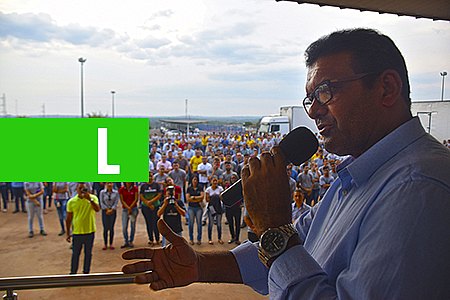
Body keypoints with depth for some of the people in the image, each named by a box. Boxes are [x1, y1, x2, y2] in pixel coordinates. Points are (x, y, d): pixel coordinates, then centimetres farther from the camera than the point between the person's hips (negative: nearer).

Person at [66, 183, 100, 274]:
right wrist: (68, 233, 5)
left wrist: (90, 199, -31)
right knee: (75, 254, 9)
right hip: (77, 232, 0)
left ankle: (86, 272, 27)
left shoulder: (93, 198, -4)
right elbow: (68, 218, 4)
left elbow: (97, 209, -21)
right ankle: (73, 273, 24)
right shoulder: (71, 201, -2)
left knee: (88, 253, 12)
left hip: (90, 231, 0)